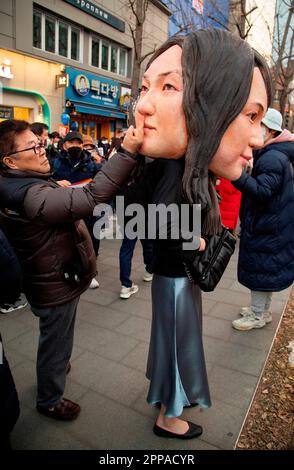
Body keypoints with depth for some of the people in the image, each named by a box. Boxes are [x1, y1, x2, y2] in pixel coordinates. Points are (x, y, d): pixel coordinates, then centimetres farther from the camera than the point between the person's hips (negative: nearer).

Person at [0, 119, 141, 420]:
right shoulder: (31, 196, -33)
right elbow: (91, 197, -42)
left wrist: (59, 190, 1)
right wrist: (128, 152, -41)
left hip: (54, 278, 10)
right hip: (57, 285, -10)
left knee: (55, 339, 32)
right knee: (56, 343, 13)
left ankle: (55, 366, 59)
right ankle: (49, 401, 38)